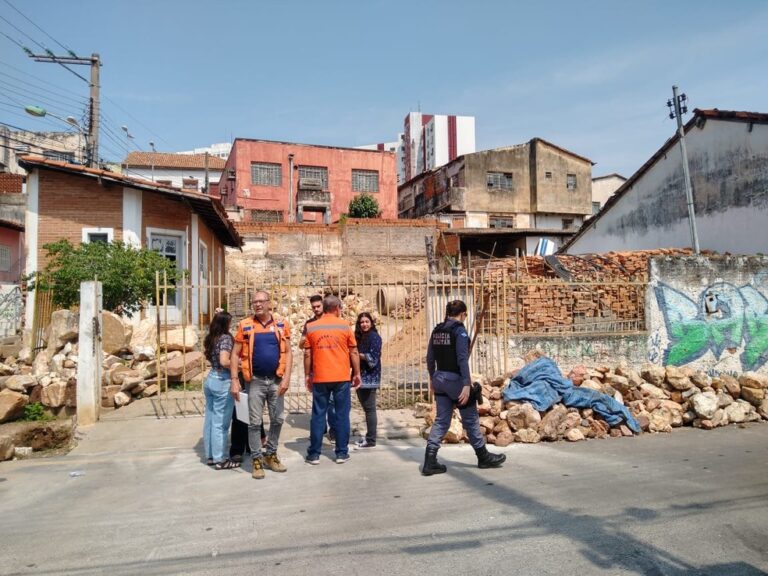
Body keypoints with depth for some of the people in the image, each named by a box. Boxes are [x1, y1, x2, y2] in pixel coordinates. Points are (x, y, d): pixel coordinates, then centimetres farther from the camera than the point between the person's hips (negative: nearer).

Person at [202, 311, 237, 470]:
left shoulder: (210, 338, 9)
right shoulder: (226, 338, -16)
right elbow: (224, 361, -26)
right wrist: (237, 365, -10)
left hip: (210, 379, 9)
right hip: (222, 382, -8)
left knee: (210, 420, 14)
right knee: (220, 423, -1)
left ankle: (210, 456, 23)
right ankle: (219, 460, 8)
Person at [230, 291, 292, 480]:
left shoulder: (281, 325, 1)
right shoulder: (245, 326, -3)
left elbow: (287, 352, 1)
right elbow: (235, 354, -2)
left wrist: (286, 377, -9)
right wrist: (234, 380, -8)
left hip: (276, 381, 2)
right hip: (255, 381, -2)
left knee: (277, 420, 11)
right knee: (255, 422, 4)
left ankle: (271, 455, 28)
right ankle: (257, 459, 17)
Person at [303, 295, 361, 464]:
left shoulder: (311, 327, 3)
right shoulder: (344, 325, 0)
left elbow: (307, 354, 4)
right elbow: (353, 352, 2)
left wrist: (307, 375, 13)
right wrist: (357, 373, 10)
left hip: (320, 378, 1)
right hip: (341, 377, -1)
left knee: (318, 416, 7)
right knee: (342, 415, 6)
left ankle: (314, 454, 12)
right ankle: (342, 453, 10)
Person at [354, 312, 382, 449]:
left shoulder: (374, 337, -8)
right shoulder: (360, 337, 16)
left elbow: (373, 358, -15)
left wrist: (357, 354, -10)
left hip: (369, 378, -8)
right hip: (361, 377, 8)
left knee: (369, 409, -5)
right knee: (366, 408, 12)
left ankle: (371, 440, -1)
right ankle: (368, 436, 20)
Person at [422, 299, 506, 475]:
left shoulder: (437, 330, 8)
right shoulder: (459, 330, -13)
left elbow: (430, 357, 12)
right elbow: (462, 359, -20)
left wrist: (432, 378, 23)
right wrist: (466, 384, -22)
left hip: (440, 378, 7)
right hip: (455, 379, -7)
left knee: (441, 420, 9)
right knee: (471, 419, 9)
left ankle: (430, 462, 2)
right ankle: (483, 457, 25)